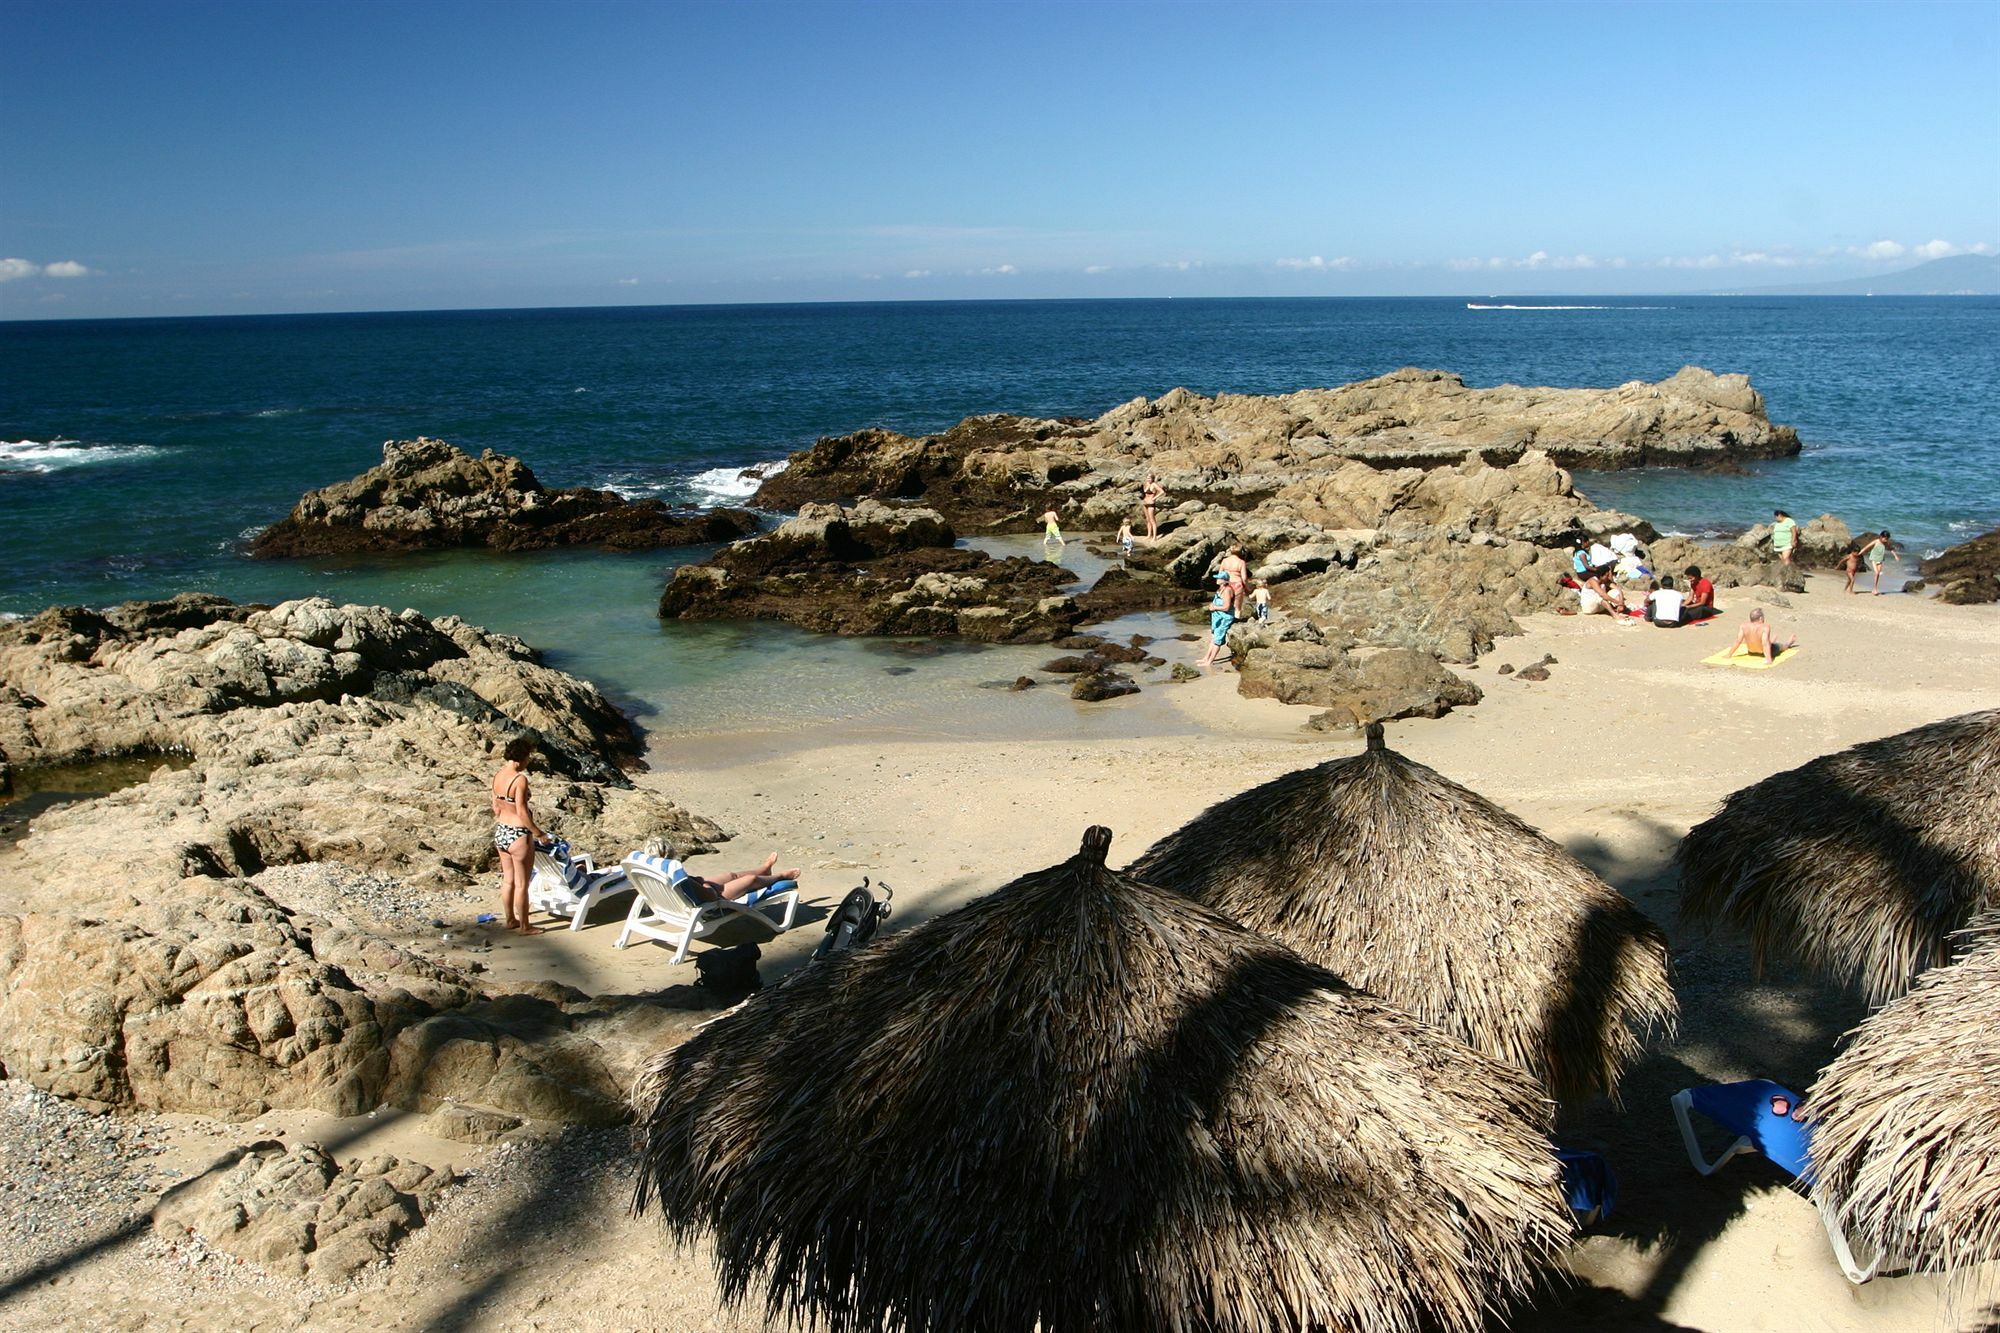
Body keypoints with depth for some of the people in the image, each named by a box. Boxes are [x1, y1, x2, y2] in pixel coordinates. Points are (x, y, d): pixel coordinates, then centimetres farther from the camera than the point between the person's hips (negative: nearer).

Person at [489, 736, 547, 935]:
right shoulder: (520, 779, -21)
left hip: (501, 832, 8)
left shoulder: (497, 775, 3)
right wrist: (537, 832, -9)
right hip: (518, 835, -8)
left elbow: (496, 808, 11)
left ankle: (509, 919, 31)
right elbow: (522, 812, -21)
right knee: (521, 884, 4)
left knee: (508, 879, 20)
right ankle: (524, 926, 13)